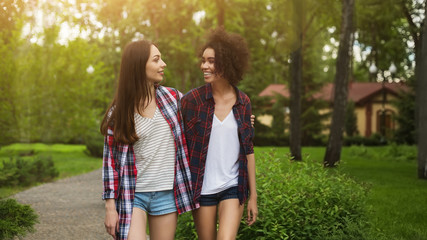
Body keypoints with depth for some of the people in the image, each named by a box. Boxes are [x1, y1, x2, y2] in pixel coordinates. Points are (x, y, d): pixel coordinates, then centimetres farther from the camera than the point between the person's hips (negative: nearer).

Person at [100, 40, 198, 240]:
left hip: (166, 193, 3)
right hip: (132, 194, -2)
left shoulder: (172, 98, 3)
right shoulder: (119, 112, -4)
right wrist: (110, 207, -5)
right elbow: (111, 160, -2)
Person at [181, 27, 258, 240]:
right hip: (202, 189, -1)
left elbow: (248, 151, 7)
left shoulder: (243, 102, 2)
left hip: (233, 188, 1)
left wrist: (253, 196, 8)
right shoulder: (192, 99, -6)